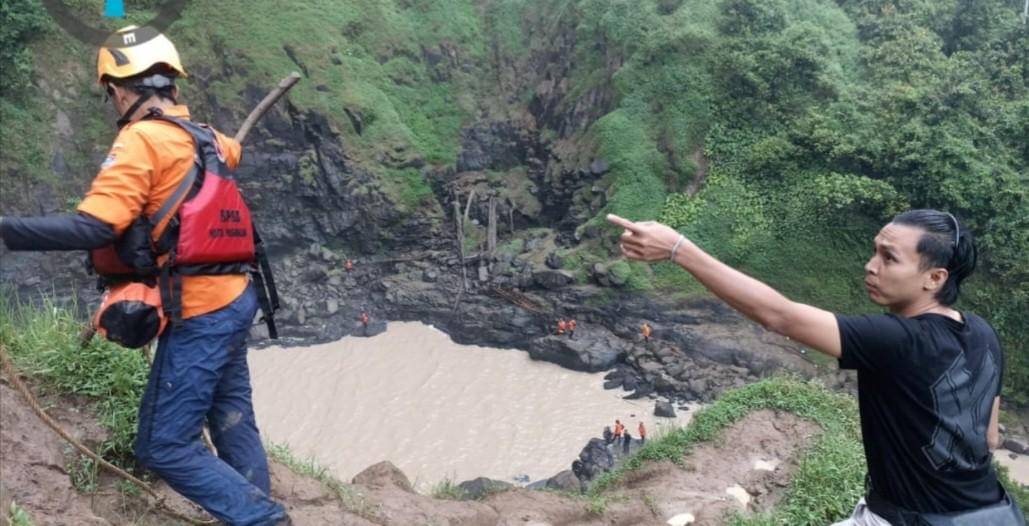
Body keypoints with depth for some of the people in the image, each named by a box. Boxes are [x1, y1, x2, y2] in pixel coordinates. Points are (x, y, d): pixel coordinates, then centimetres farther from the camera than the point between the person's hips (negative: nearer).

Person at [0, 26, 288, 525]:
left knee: (163, 446, 0)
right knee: (232, 421, 19)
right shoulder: (203, 137, 9)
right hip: (232, 299, 8)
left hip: (199, 315, -8)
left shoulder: (142, 140, -14)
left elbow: (94, 227, -25)